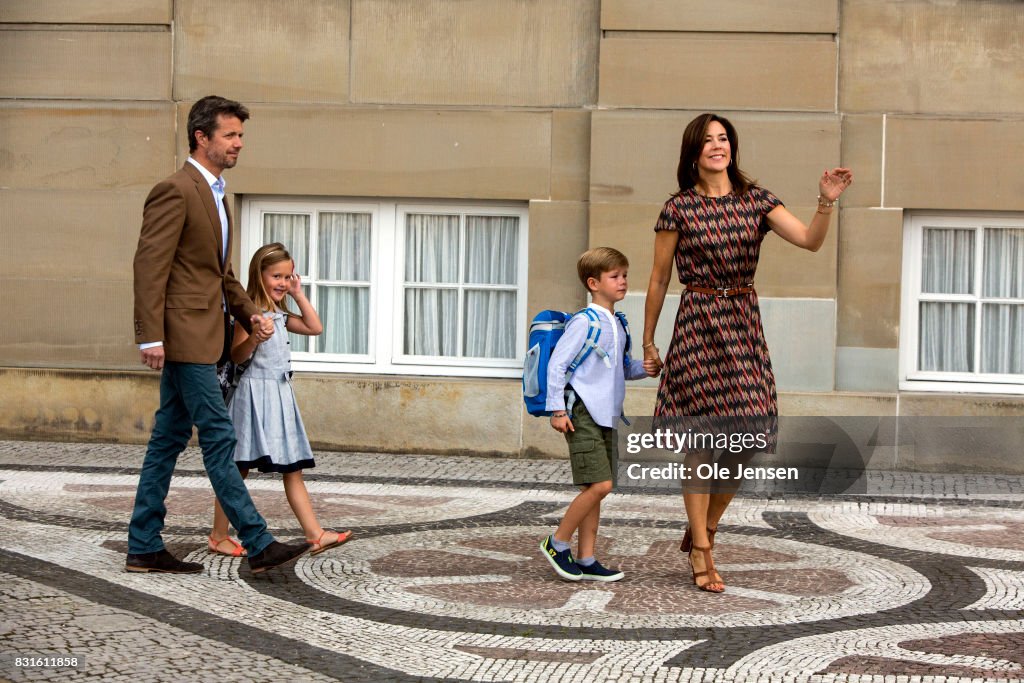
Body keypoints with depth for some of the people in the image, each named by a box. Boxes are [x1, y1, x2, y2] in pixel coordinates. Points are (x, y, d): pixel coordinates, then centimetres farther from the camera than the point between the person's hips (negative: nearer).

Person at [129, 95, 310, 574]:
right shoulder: (175, 190, -11)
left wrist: (249, 314, 11)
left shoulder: (213, 194, 20)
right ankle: (257, 544, -5)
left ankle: (145, 548, 14)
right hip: (184, 335, -10)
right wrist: (151, 336, -22)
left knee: (169, 439, 10)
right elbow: (150, 265, -17)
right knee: (218, 438, -7)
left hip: (199, 336, 10)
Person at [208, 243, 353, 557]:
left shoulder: (280, 315, 15)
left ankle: (315, 534, 2)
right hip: (254, 393, -8)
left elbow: (315, 328, 16)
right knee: (238, 469, -1)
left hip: (280, 395, 8)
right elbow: (236, 355, -13)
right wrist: (255, 337, -31)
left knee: (292, 469, 5)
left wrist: (299, 295, 11)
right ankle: (219, 536, 7)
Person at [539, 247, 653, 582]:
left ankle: (586, 560, 14)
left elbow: (624, 368, 28)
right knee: (600, 484, -15)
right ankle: (557, 543, 0)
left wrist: (648, 367, 8)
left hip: (606, 417, 9)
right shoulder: (584, 322, -11)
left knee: (596, 489, 9)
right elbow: (557, 363, -13)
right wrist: (557, 409, -16)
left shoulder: (617, 326, 15)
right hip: (583, 415, -9)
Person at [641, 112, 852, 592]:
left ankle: (705, 527, 25)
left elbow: (809, 240, -4)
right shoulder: (679, 208, -1)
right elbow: (659, 280, 4)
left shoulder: (756, 200, 8)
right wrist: (648, 343, 7)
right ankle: (701, 552, 5)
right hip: (698, 324, -4)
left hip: (744, 324, 4)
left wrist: (826, 201, -21)